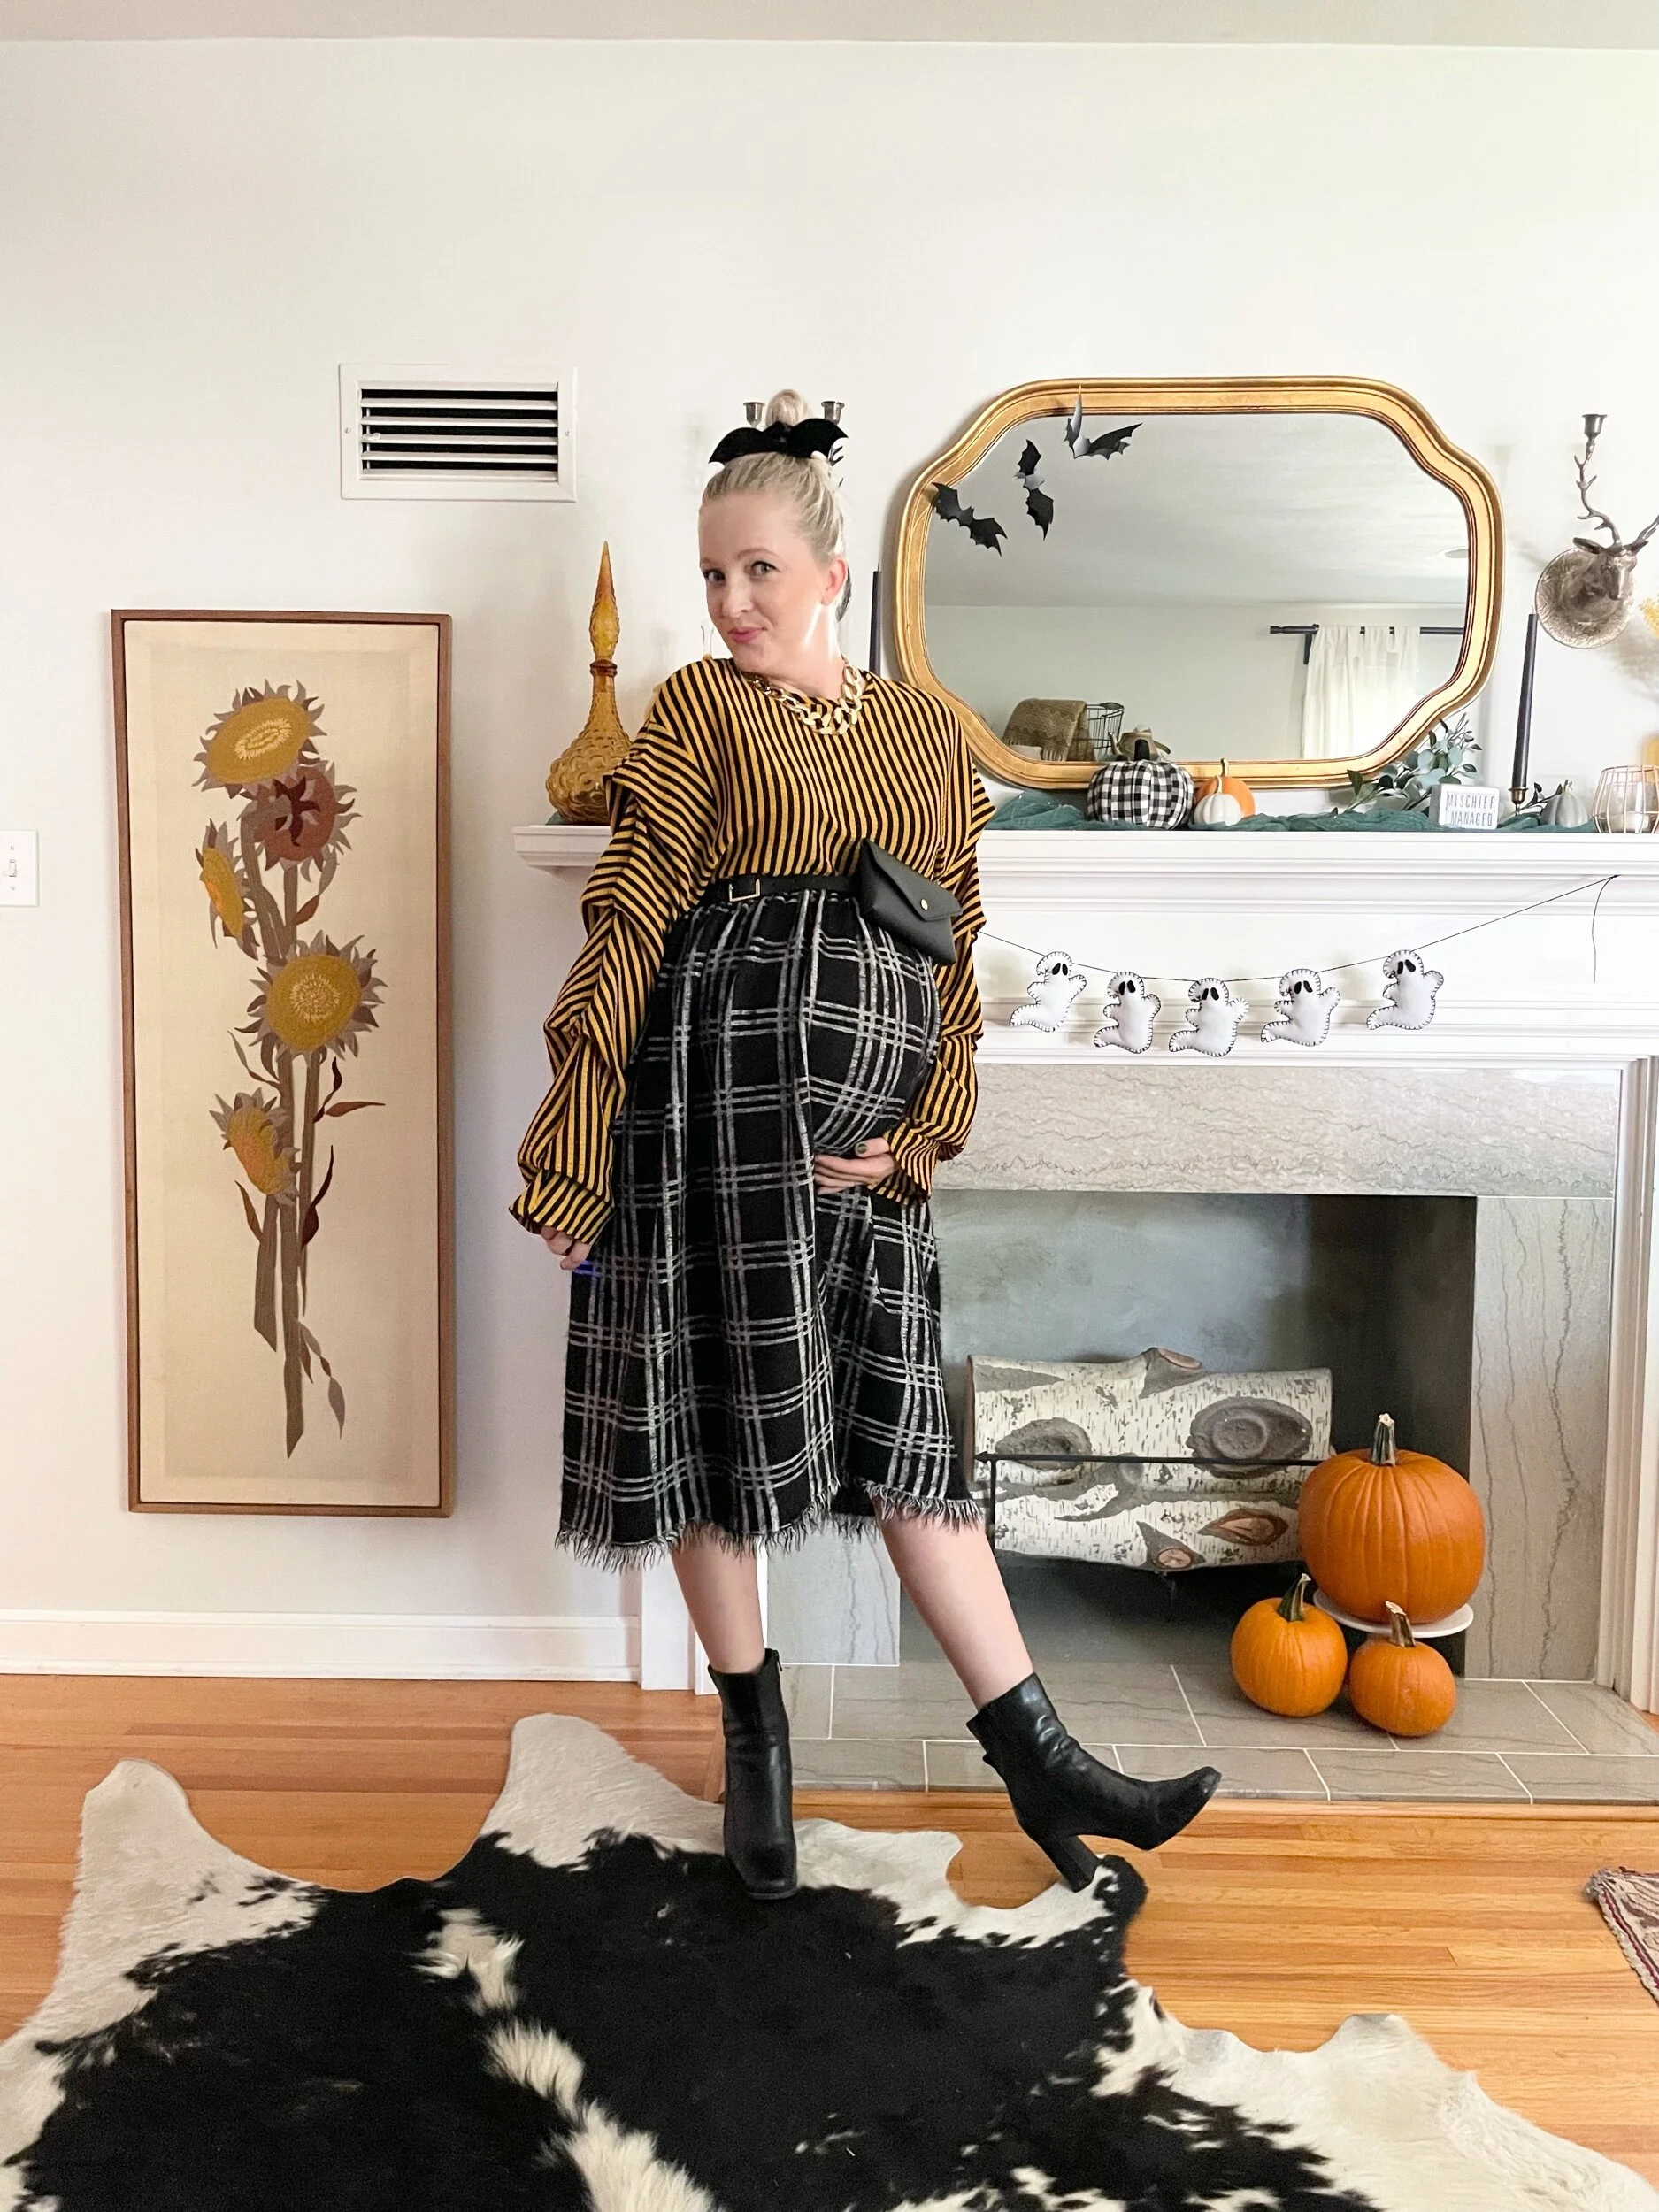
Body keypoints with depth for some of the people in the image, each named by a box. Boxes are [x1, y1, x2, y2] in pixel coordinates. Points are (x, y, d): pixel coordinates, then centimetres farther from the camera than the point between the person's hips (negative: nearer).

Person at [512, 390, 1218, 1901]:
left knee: (904, 1425, 7)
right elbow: (628, 925, -4)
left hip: (863, 1122, 3)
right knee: (718, 1412, 3)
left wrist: (916, 1134, -2)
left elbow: (954, 953, 11)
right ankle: (756, 1747, 22)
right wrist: (573, 1151, -9)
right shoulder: (698, 709, 2)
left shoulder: (930, 732, 13)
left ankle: (1038, 1763, 13)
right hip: (715, 1094, -3)